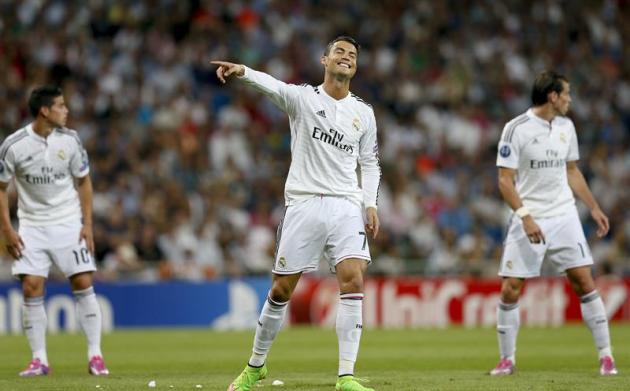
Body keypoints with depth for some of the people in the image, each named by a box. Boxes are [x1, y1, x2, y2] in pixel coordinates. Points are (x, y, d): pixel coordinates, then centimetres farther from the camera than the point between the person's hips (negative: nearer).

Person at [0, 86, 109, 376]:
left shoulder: (69, 140, -5)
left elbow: (83, 181, 6)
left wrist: (87, 224, -1)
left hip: (68, 223, 1)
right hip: (32, 226, -1)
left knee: (83, 284, -6)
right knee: (31, 288, -7)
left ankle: (95, 355, 0)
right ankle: (39, 359, 1)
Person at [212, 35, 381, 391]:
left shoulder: (363, 113, 11)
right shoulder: (303, 98, 0)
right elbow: (273, 86, -21)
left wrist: (370, 204, 4)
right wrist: (244, 71, -42)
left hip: (347, 206, 2)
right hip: (304, 203, -2)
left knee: (353, 280, -16)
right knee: (281, 290, 2)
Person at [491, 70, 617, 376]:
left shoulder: (566, 127, 8)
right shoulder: (516, 129, -10)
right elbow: (505, 181, -11)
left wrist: (594, 208, 15)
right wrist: (525, 217, -21)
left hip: (564, 217, 4)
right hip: (529, 221, -4)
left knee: (584, 282, -5)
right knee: (510, 290, -5)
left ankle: (606, 355, 1)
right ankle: (507, 360, 9)